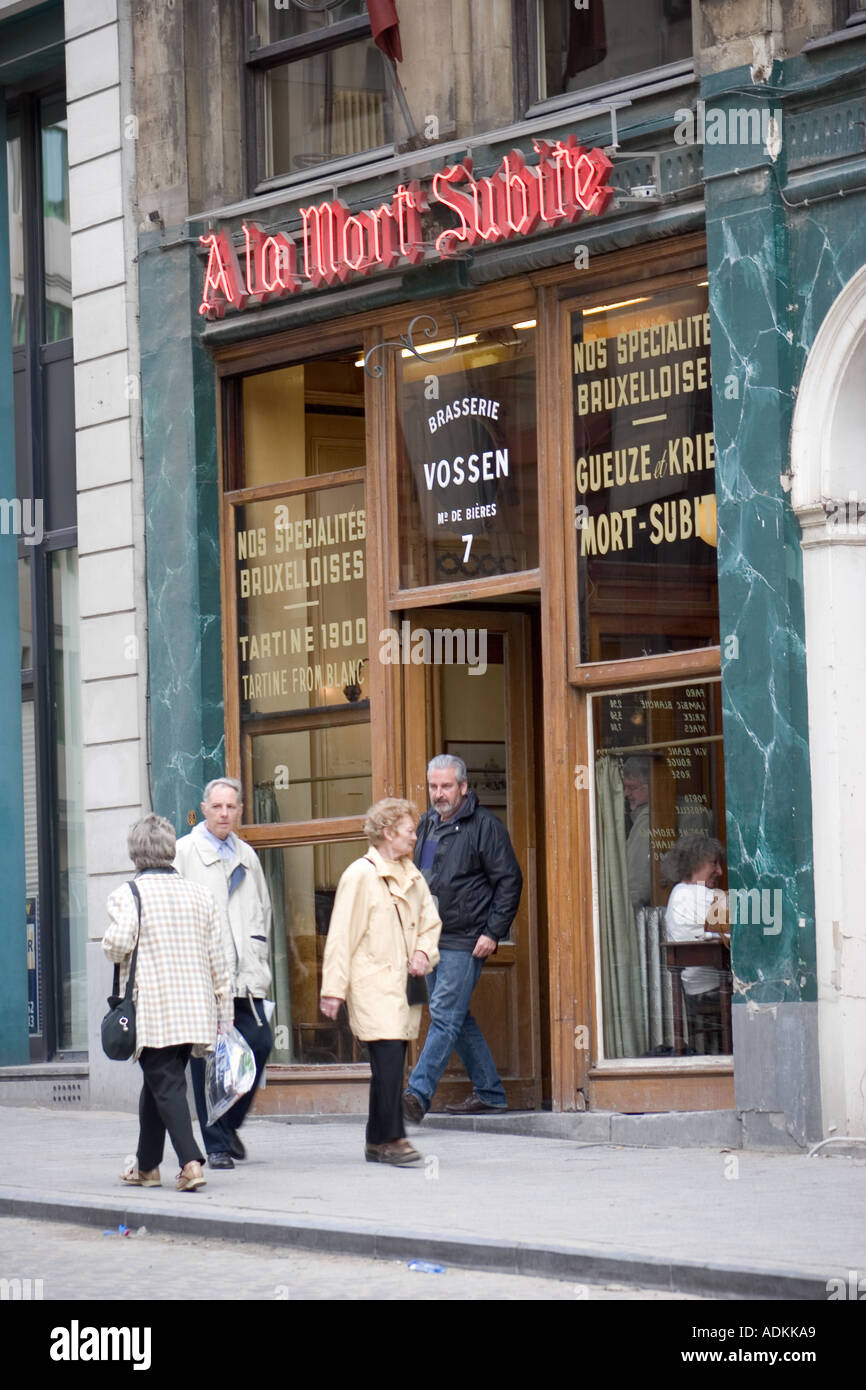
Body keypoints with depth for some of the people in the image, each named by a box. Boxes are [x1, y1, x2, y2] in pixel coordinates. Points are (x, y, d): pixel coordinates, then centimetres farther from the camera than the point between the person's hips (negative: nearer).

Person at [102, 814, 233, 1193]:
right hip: (194, 1011, 5)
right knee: (156, 1084, 18)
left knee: (166, 1086, -4)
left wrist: (110, 946, 3)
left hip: (151, 1010, -5)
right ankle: (146, 1165, 26)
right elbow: (217, 959, 9)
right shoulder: (200, 895, 10)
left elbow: (119, 942, -22)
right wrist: (223, 1016, 14)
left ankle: (190, 1162, -20)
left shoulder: (128, 894, -5)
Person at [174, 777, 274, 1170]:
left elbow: (262, 906, 29)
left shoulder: (247, 856, 18)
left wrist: (258, 944, 15)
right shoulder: (184, 852, 1)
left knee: (259, 1043, -5)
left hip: (244, 975, 5)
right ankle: (217, 1145, 2)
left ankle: (230, 1125, 16)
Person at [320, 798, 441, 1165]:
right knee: (389, 1059, -15)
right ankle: (391, 1139, -13)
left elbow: (430, 922, 26)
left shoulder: (411, 876, 15)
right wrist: (333, 988, -10)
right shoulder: (360, 874, -6)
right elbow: (341, 935, -7)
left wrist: (424, 952, 4)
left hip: (403, 984, 7)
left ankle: (378, 1142, 12)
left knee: (391, 1063, 6)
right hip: (372, 985, -7)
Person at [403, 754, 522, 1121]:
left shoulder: (484, 826, -8)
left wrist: (493, 933, -14)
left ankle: (419, 1093, -20)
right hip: (432, 938, 8)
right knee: (456, 1018, 12)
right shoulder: (427, 824, 15)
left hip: (465, 941, -8)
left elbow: (509, 881, -9)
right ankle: (489, 1091, 21)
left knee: (445, 1014, -13)